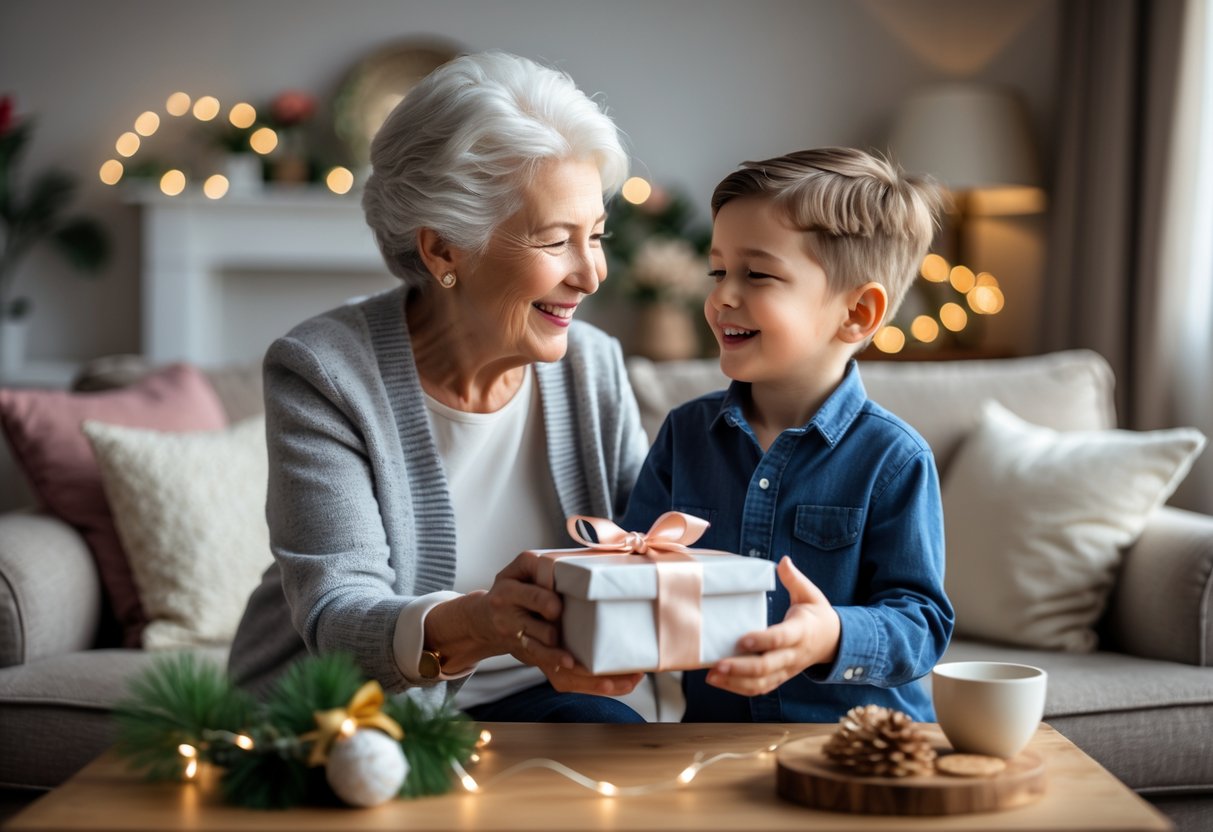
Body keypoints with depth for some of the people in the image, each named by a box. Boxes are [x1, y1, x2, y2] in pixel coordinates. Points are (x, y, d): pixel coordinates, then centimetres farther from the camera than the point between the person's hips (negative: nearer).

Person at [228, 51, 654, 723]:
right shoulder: (321, 372, -13)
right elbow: (334, 613, -22)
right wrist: (478, 625, -44)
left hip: (518, 697, 4)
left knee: (614, 732, -28)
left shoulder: (593, 365, 2)